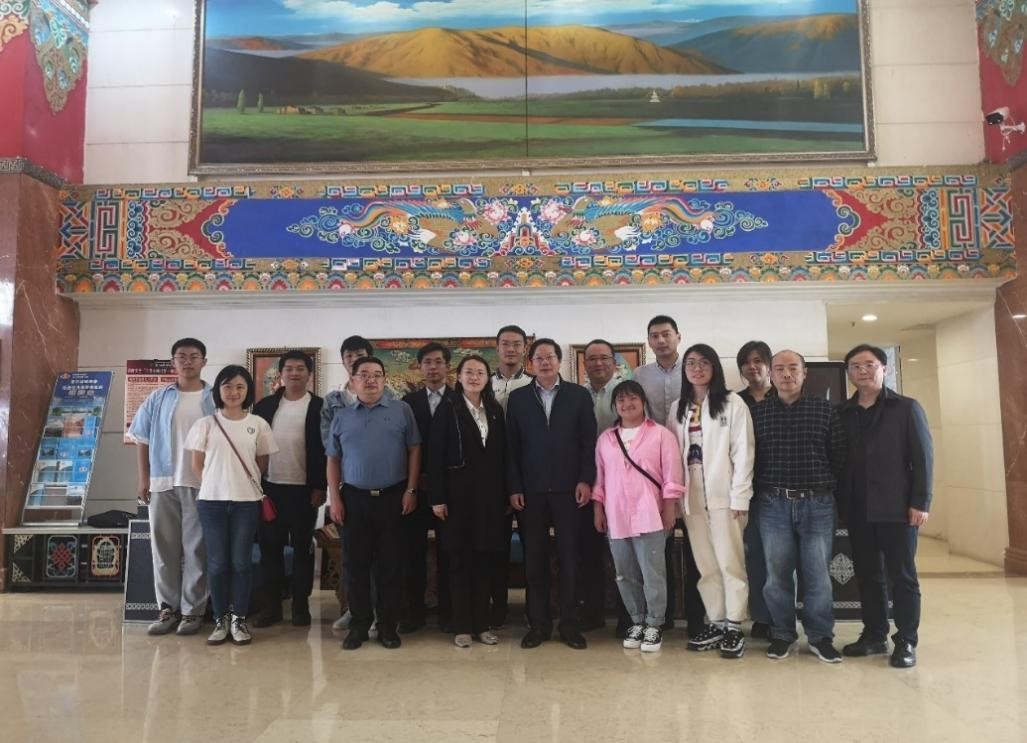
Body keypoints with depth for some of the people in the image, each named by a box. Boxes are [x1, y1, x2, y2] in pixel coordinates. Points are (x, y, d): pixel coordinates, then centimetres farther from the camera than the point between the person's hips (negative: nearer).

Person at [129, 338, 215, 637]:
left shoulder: (216, 399, 2)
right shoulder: (158, 399, 8)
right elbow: (142, 439, 11)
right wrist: (143, 478, 5)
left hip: (202, 484, -2)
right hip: (163, 483, 3)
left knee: (196, 549, 3)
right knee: (164, 548, 8)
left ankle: (192, 610, 11)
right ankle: (168, 609, 18)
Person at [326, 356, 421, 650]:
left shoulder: (401, 410, 1)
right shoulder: (342, 416, 8)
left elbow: (414, 450, 0)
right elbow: (333, 460, 9)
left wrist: (411, 490, -6)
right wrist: (334, 499, 1)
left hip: (393, 496, -1)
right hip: (354, 497, 2)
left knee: (391, 564, 4)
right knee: (357, 564, 8)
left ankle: (388, 625, 16)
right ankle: (359, 624, 20)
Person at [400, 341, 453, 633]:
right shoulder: (408, 401, 7)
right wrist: (416, 478, -4)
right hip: (416, 486, 1)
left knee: (447, 551, 5)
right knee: (413, 549, 5)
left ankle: (447, 610, 15)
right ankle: (414, 610, 15)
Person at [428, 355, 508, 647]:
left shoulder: (495, 410, 9)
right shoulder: (447, 408, -3)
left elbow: (502, 454, 10)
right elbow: (435, 456, -7)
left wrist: (505, 495, 5)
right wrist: (437, 498, -13)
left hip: (489, 494, 4)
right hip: (458, 493, -3)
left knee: (484, 560, 8)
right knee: (460, 560, 4)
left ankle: (482, 623, 18)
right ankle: (462, 626, 12)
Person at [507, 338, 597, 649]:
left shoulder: (579, 395, 5)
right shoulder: (517, 398, 7)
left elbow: (589, 441, 2)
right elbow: (512, 446, 4)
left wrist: (585, 480, -7)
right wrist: (514, 487, -2)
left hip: (568, 488, -1)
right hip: (531, 490, 1)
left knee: (569, 556, 3)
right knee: (534, 558, 6)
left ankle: (569, 624, 13)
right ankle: (538, 623, 15)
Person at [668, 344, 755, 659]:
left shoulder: (733, 403, -3)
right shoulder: (678, 407, 11)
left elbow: (743, 452, -7)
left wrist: (739, 496, -12)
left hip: (723, 494, -4)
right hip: (692, 495, 4)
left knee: (730, 562, -1)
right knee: (706, 564, 10)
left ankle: (734, 627, 9)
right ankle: (716, 623, 19)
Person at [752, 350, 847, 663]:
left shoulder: (824, 410, 3)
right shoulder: (757, 412, 3)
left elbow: (839, 455, 5)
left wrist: (824, 485, 4)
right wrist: (764, 488, -1)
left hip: (818, 503, 0)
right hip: (774, 504, 0)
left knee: (818, 574, 6)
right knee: (777, 574, 7)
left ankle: (820, 637, 20)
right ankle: (781, 635, 20)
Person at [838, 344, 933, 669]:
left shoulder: (906, 408, 0)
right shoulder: (842, 414, 8)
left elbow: (923, 457, -5)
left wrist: (920, 502, -11)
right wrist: (840, 502, 3)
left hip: (897, 508, -3)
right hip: (857, 510, 4)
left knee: (902, 576, 4)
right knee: (867, 575, 11)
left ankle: (906, 641, 15)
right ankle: (874, 635, 23)